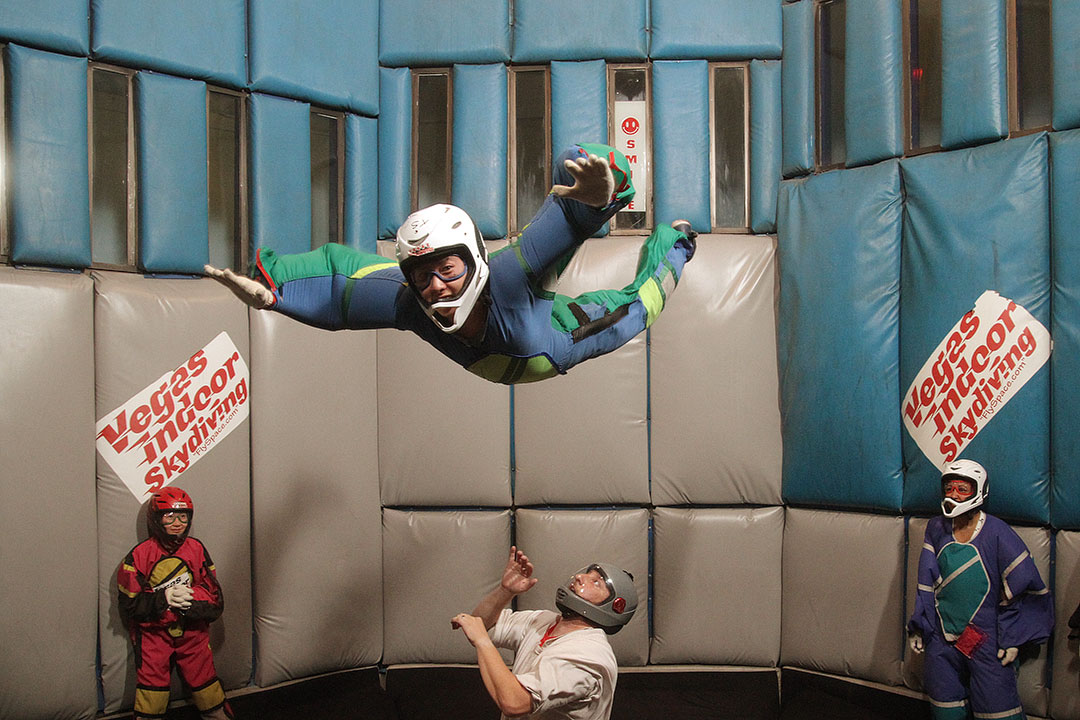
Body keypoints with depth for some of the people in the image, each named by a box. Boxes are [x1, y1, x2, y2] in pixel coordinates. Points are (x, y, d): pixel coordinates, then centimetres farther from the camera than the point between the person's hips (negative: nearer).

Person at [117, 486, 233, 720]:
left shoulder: (197, 550, 0)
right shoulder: (140, 555, -6)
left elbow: (215, 602, -2)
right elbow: (128, 607, -8)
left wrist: (189, 597, -21)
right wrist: (163, 598, -23)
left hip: (193, 631, 2)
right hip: (152, 633, -2)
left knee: (206, 687, 5)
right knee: (152, 695, -2)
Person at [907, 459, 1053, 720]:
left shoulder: (996, 533, -9)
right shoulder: (937, 529, 4)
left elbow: (1022, 587, -6)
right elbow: (927, 584, 8)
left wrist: (1011, 639, -8)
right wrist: (919, 628, 7)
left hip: (986, 639, -4)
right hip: (942, 638, 4)